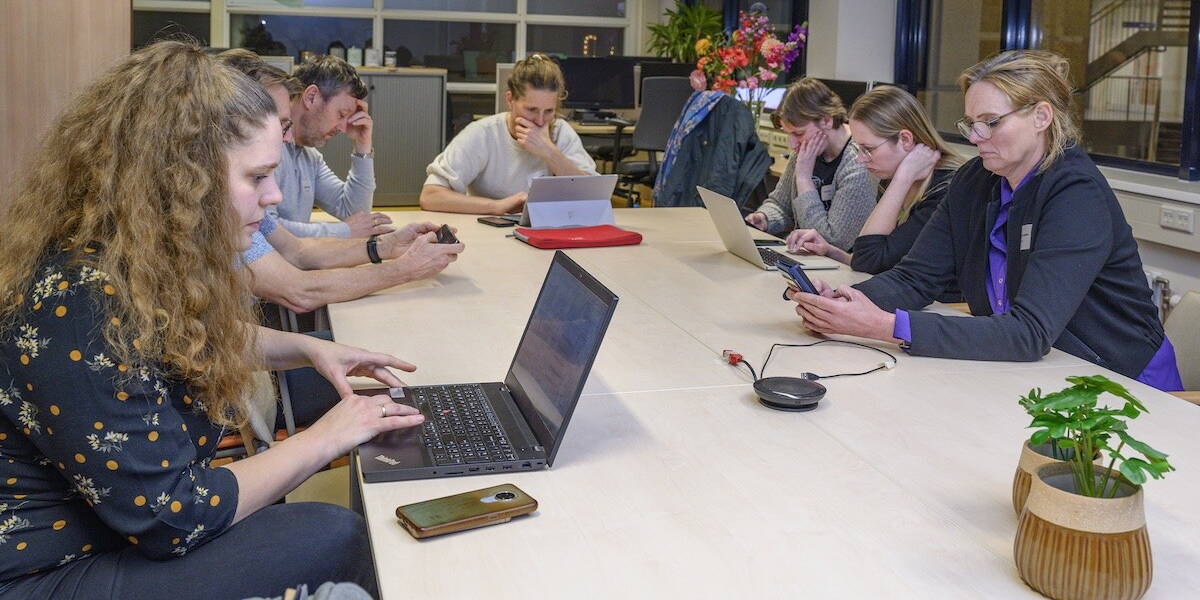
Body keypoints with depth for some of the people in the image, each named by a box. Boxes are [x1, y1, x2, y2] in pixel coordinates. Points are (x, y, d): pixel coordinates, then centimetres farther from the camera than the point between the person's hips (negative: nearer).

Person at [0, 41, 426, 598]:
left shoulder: (149, 265, -1)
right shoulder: (77, 302, -29)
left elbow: (204, 343, 24)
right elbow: (170, 518, -26)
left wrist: (308, 348, 7)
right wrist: (326, 438, -16)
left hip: (126, 527, 9)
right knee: (331, 538, -17)